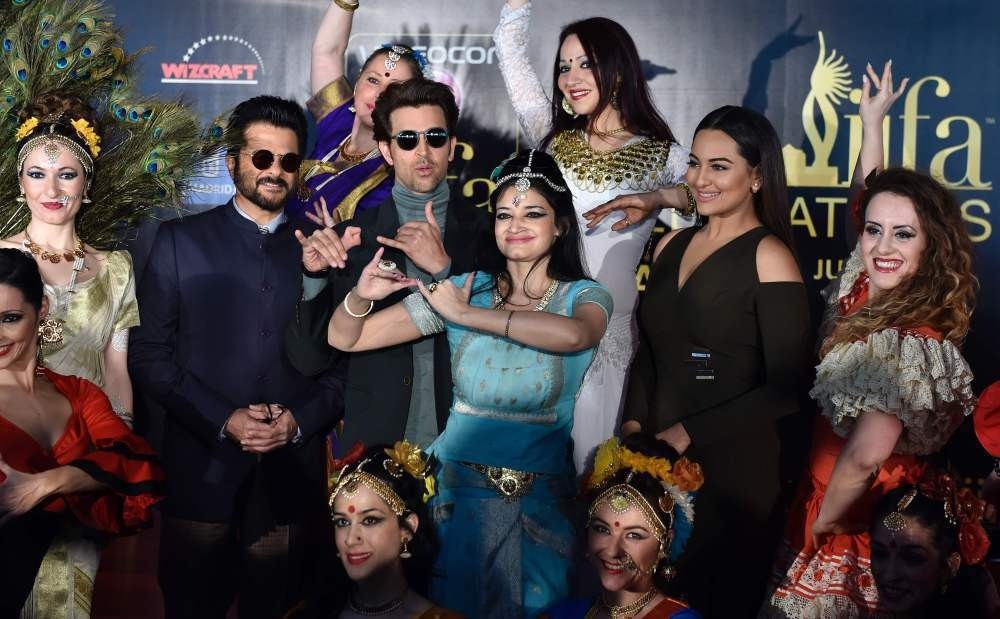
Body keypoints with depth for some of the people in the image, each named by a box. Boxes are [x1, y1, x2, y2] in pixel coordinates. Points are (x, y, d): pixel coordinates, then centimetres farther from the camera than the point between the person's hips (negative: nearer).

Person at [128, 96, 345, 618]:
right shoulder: (181, 241, 4)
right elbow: (149, 355, -2)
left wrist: (300, 420, -10)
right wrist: (224, 420, -12)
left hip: (292, 474, 1)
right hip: (202, 472, -1)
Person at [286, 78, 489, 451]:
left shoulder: (485, 232, -1)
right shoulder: (349, 238, 0)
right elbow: (310, 360, -3)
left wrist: (443, 267, -15)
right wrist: (315, 276, -18)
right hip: (372, 444, 0)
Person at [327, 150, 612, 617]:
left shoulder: (584, 297, -5)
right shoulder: (463, 290, -1)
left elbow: (572, 335, -31)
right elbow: (343, 339, 0)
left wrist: (464, 314, -26)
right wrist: (361, 295, -22)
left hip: (540, 505, -1)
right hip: (458, 492, 1)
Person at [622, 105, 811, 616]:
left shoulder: (768, 257, -10)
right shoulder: (671, 246, 9)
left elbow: (785, 388, -14)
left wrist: (689, 434, -14)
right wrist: (634, 423, 0)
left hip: (733, 465, -5)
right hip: (656, 461, 6)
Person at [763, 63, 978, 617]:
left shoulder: (914, 344, -25)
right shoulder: (868, 297, -2)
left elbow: (864, 459, -28)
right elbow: (870, 199, 14)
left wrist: (820, 525, -14)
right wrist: (872, 123, 18)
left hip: (853, 530, -8)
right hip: (822, 495, 8)